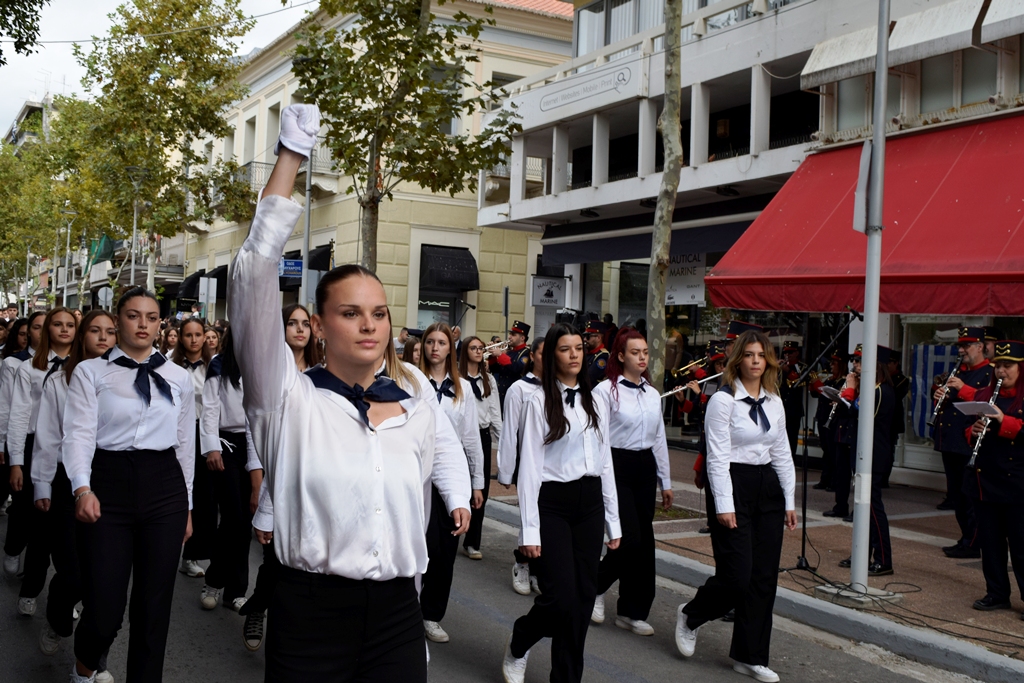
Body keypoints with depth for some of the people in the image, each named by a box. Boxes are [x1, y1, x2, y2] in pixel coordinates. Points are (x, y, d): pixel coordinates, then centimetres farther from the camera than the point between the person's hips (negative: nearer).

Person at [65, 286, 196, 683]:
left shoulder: (179, 378, 11)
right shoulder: (90, 372, 3)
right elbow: (79, 434, -8)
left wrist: (187, 505, 15)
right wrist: (82, 488, -25)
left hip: (164, 486, 3)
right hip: (107, 486, -2)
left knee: (154, 605, 7)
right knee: (104, 607, -2)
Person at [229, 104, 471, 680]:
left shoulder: (418, 412, 6)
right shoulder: (288, 398, -5)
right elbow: (254, 279, -15)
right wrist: (290, 158, -16)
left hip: (397, 614, 3)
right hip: (310, 612, -3)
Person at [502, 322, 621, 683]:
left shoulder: (596, 402, 10)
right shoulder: (541, 402, -6)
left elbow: (606, 461, 13)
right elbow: (530, 466, -8)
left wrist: (613, 520, 11)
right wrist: (530, 529, -12)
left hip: (590, 503, 5)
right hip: (553, 504, -5)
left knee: (583, 597, 6)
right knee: (561, 597, -8)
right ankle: (517, 646, 22)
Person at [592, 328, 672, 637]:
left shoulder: (652, 394, 12)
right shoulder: (607, 390, -8)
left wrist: (665, 481, 17)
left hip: (645, 467, 6)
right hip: (617, 466, -6)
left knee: (643, 541, 6)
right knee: (629, 539, -13)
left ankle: (632, 611, 18)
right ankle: (597, 586, 15)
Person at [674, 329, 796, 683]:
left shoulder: (774, 402, 11)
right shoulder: (723, 400, -9)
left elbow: (782, 453, 15)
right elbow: (717, 457, -12)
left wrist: (789, 500, 11)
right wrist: (724, 505, -16)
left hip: (767, 488, 6)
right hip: (733, 484, -6)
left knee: (764, 577, 6)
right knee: (737, 576, -8)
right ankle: (690, 616, 21)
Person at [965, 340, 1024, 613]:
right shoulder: (984, 395, 11)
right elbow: (972, 430, 15)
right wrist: (974, 431, -6)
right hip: (985, 479, 5)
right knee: (990, 541, 10)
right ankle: (997, 594, 20)